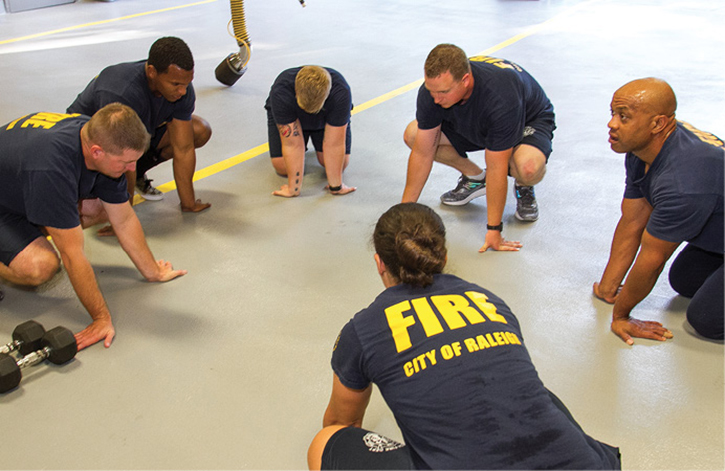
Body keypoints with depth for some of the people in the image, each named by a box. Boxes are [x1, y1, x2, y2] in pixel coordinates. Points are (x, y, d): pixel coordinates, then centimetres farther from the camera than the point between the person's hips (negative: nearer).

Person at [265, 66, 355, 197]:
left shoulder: (341, 93, -41)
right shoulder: (280, 93, -41)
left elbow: (334, 144, -34)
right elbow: (292, 143, -35)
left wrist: (335, 186, -29)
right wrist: (293, 188, -32)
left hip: (327, 117, 1)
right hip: (289, 117, 0)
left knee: (339, 163, -15)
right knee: (282, 167, -15)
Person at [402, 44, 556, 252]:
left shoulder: (500, 97, -43)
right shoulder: (433, 89, -28)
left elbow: (496, 168, -38)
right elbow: (422, 152, -20)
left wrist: (494, 229, -34)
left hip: (529, 119, -5)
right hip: (475, 124, 5)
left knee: (528, 167, -40)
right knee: (413, 135, -15)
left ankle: (524, 188, 1)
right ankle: (474, 178, 6)